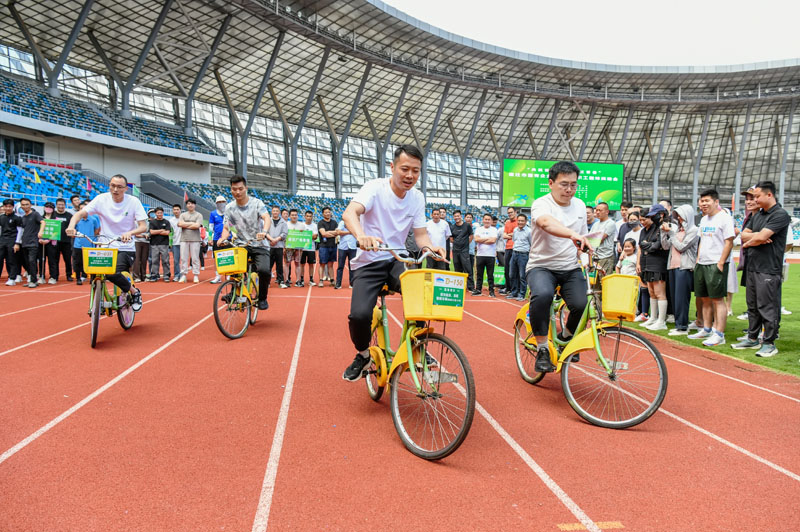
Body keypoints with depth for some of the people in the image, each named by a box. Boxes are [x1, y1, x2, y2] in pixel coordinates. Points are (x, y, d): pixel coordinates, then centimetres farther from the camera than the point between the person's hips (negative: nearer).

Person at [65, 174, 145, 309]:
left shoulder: (133, 201, -6)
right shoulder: (102, 199, -2)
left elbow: (143, 226, -12)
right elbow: (80, 213, -9)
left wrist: (130, 233, -34)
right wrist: (71, 225, -30)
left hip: (125, 249, -3)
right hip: (105, 247, 3)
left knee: (112, 273, -27)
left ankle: (135, 292, 2)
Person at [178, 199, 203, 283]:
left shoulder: (199, 215, 6)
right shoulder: (183, 215, 16)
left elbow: (197, 225, -9)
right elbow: (180, 224, -2)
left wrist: (186, 225, -1)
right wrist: (191, 223, -4)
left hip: (195, 239, -3)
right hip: (184, 239, 3)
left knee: (195, 258, -2)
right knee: (183, 258, 1)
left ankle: (196, 276, 2)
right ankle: (183, 275, 6)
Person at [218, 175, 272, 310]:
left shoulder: (256, 203, -5)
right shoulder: (229, 207, 5)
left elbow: (267, 218, -22)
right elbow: (226, 228, 5)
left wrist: (264, 232, -44)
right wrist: (223, 238, -19)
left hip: (259, 245, -3)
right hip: (241, 245, 3)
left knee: (264, 270, -28)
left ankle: (262, 298, -2)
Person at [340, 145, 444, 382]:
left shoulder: (417, 197, 3)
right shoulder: (375, 187, -13)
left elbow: (420, 234, 3)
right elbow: (349, 213, -30)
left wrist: (431, 247, -22)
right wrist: (361, 235, -52)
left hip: (397, 260, 3)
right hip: (369, 263, -3)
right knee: (359, 315, -24)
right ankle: (362, 354, 9)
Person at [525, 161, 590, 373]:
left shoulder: (580, 206, 10)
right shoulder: (541, 204, -11)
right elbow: (547, 223, -36)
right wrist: (572, 235, -52)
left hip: (571, 268, 5)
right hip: (541, 266, -5)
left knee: (582, 304, -21)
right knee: (542, 295, -36)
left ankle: (566, 337, 14)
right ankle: (542, 350, -18)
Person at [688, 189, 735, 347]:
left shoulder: (724, 218, -8)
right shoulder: (704, 219, 17)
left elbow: (729, 243, -12)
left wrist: (720, 263, -16)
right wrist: (698, 259, 15)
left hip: (716, 264, -8)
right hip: (702, 264, 8)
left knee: (717, 299, -7)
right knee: (705, 299, 13)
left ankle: (719, 334, -4)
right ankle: (706, 330, 23)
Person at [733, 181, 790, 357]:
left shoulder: (780, 215, -11)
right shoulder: (758, 214, 16)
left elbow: (761, 237, -20)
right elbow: (744, 235, 13)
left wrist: (748, 243, 0)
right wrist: (756, 236, -7)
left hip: (769, 270, -9)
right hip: (752, 267, 9)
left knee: (767, 308, -4)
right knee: (753, 306, 15)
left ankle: (769, 343, 4)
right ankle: (752, 339, 24)